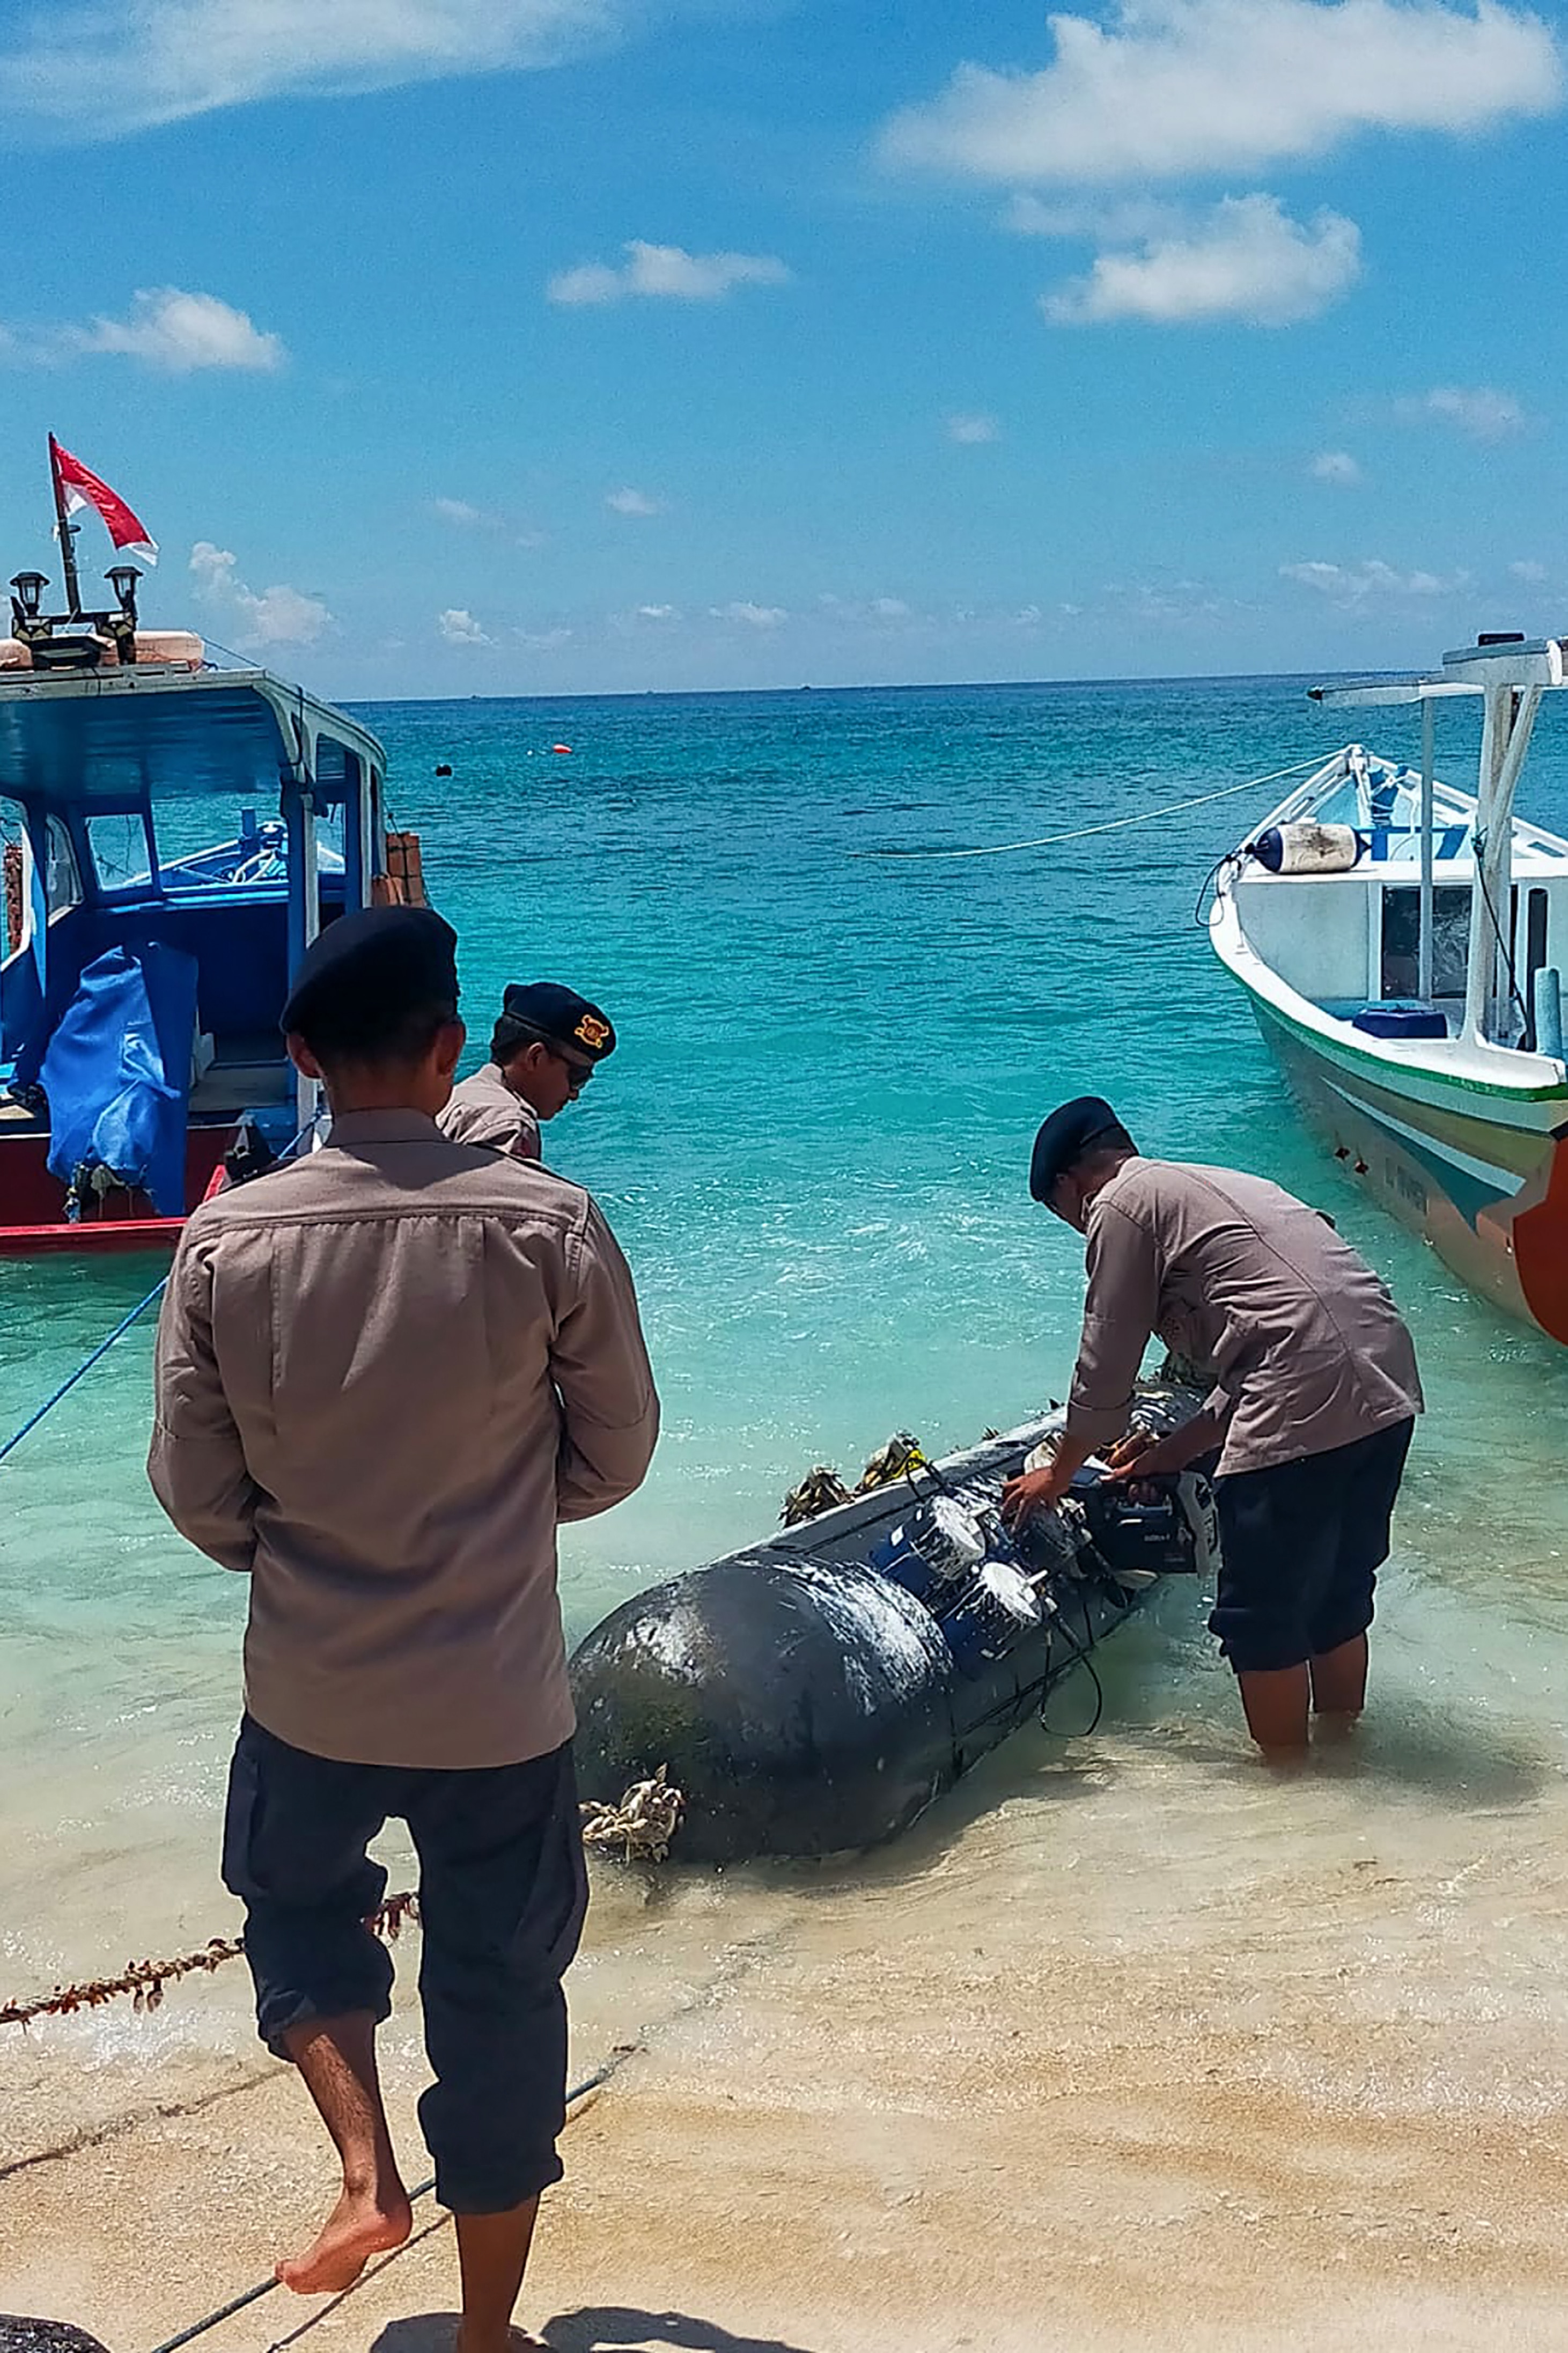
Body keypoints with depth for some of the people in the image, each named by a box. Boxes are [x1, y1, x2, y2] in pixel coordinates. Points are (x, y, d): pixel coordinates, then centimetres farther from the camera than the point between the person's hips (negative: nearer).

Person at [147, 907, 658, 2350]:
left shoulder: (226, 1241, -12)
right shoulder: (551, 1228, -16)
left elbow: (195, 1489, -3)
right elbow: (617, 1454, -4)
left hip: (307, 1693, 1)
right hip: (498, 1701, -1)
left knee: (298, 1911, 30)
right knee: (498, 1993, 15)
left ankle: (368, 2175, 13)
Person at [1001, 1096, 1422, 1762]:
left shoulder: (1120, 1206, 3)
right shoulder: (1218, 1186, 28)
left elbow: (1105, 1372, 4)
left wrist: (1058, 1474, 18)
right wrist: (1167, 1457, 29)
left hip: (1307, 1406, -9)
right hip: (1389, 1388, 9)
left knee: (1260, 1613, 6)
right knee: (1339, 1591, 23)